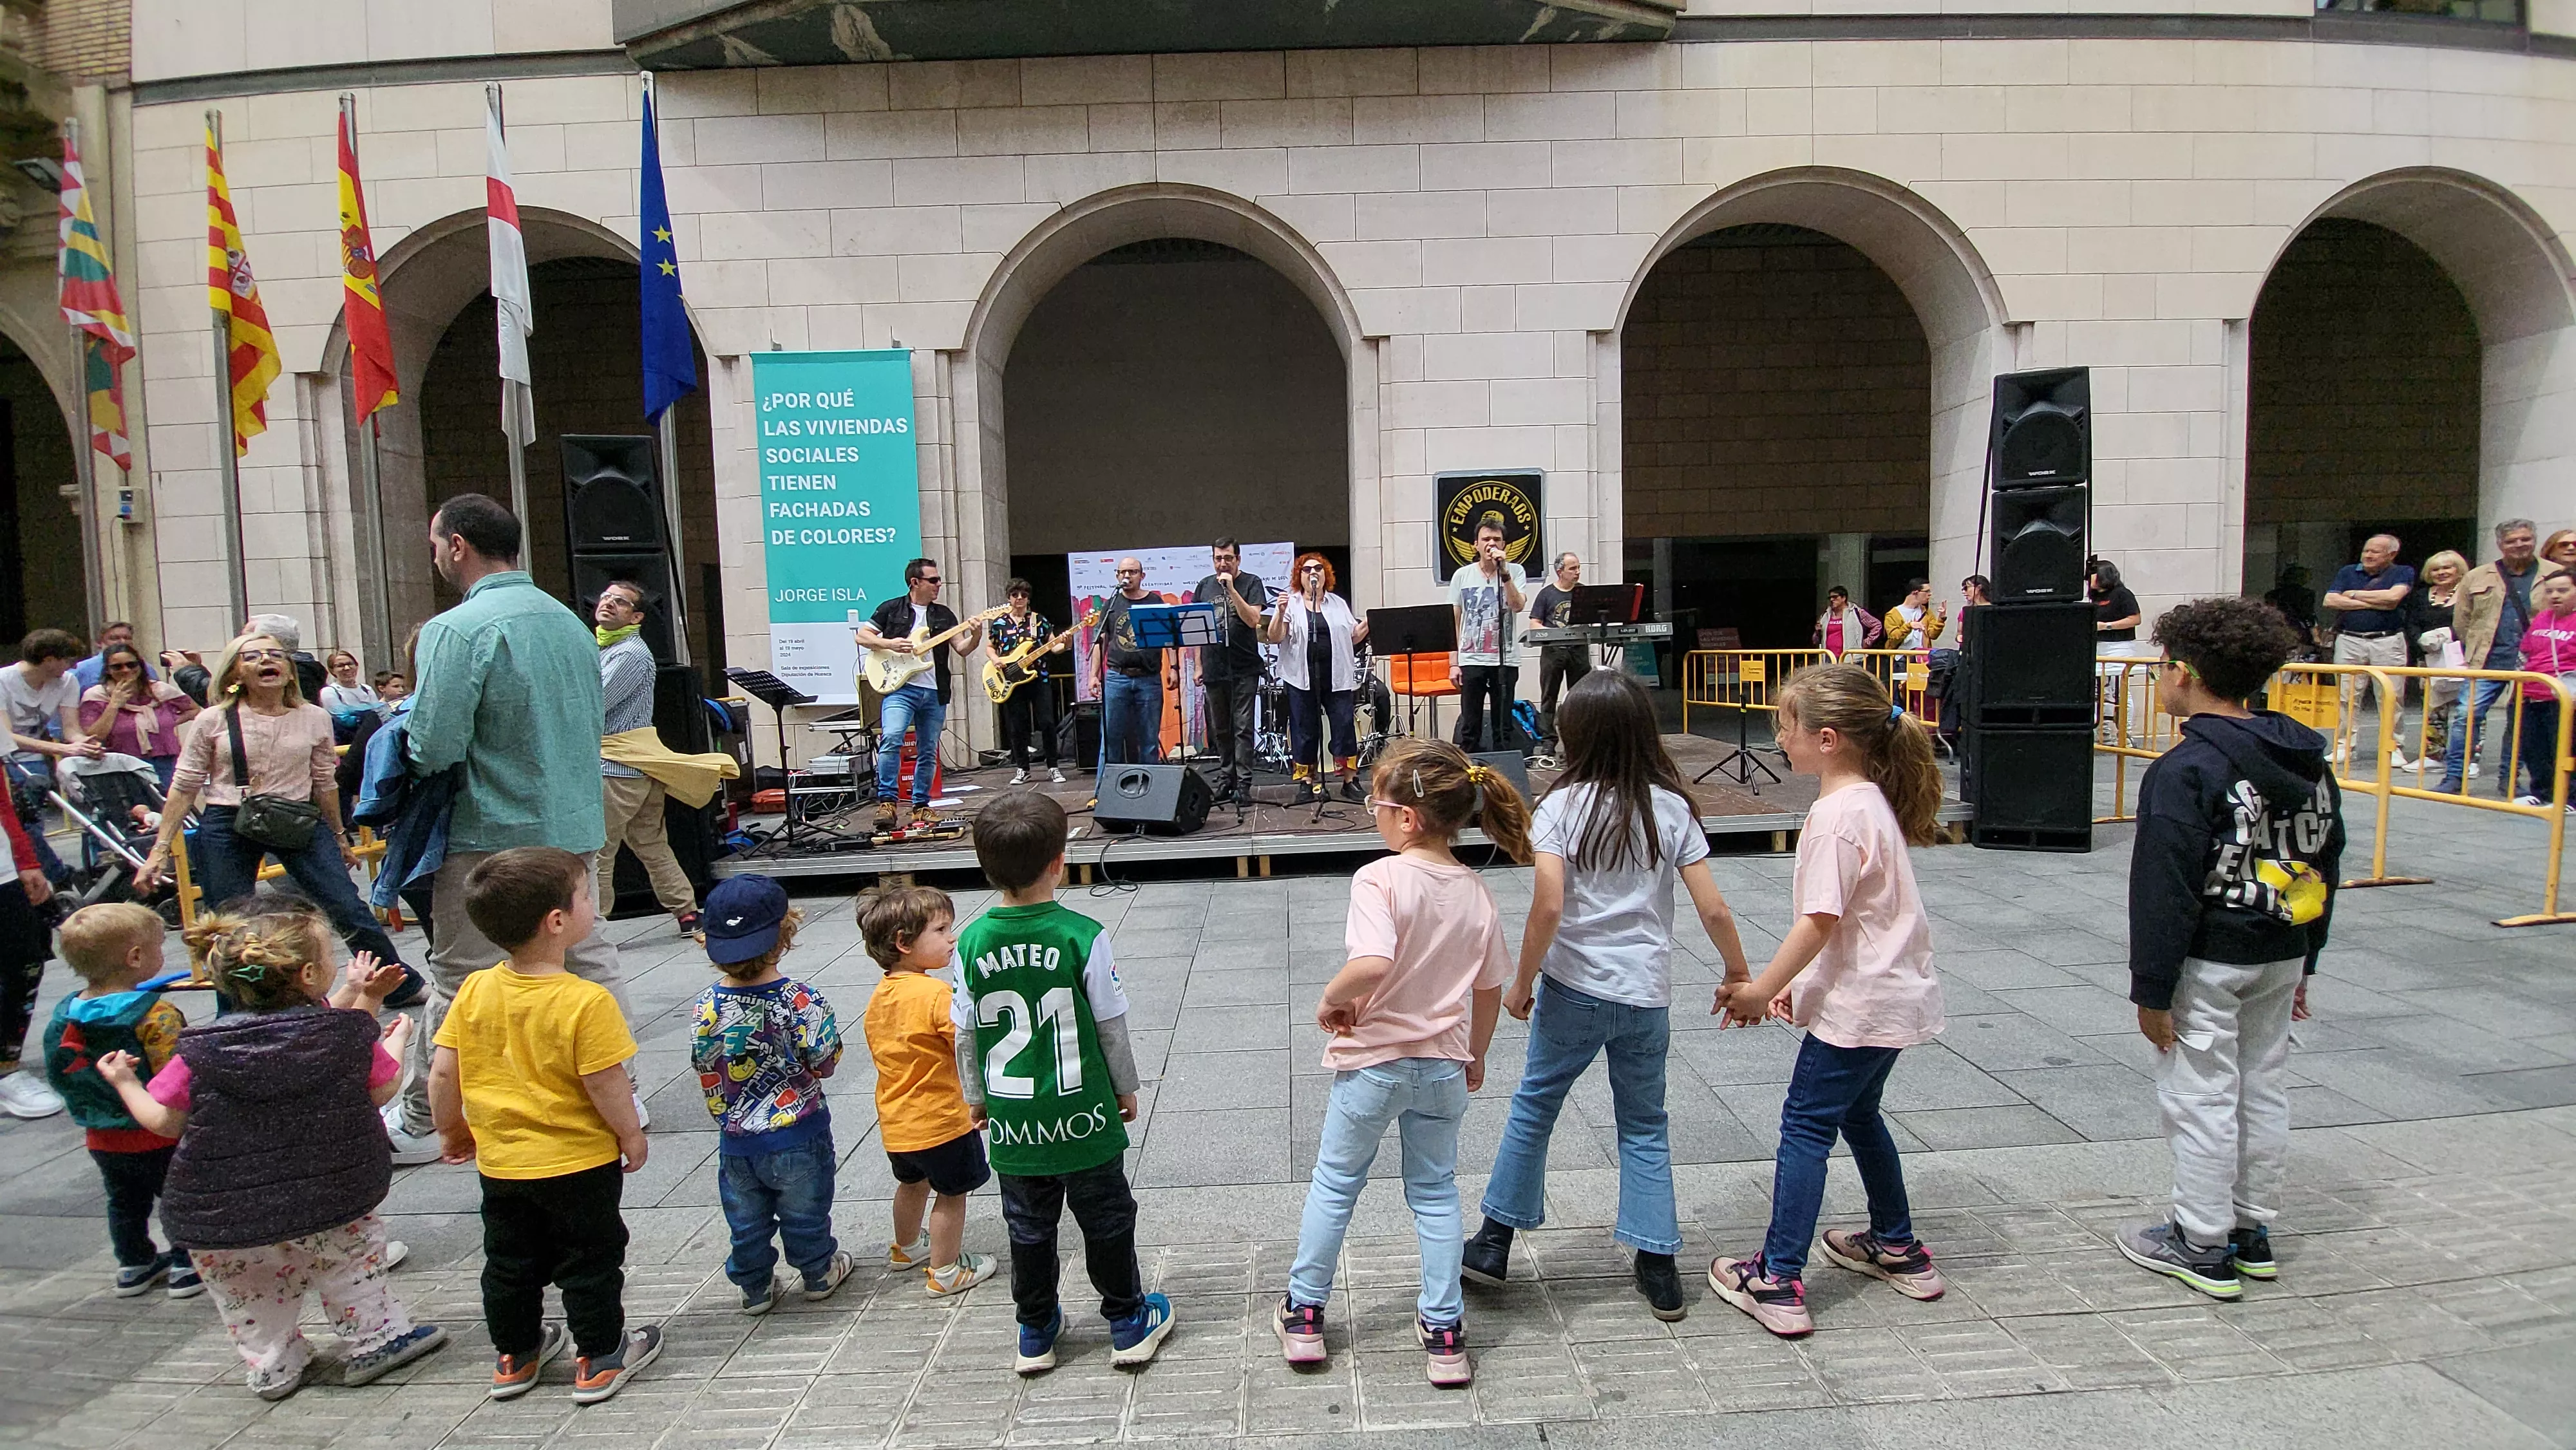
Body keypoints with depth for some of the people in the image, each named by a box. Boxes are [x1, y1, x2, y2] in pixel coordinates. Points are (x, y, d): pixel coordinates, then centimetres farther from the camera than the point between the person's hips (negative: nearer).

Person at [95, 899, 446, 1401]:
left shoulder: (202, 1052, -12)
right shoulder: (348, 1033, -15)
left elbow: (164, 1122, -1)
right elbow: (382, 1091, 1)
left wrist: (125, 1083, 18)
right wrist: (397, 1037, 19)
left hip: (224, 1221, 1)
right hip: (333, 1206, -1)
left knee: (251, 1299, 23)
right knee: (352, 1262, 22)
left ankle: (272, 1367, 36)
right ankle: (375, 1339, 31)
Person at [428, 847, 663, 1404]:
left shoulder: (474, 991, -9)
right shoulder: (586, 1002, -25)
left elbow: (443, 1071, -3)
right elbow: (606, 1084, -21)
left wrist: (451, 1130, 13)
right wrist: (631, 1135, -5)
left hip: (499, 1162, 5)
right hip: (580, 1165, -5)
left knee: (510, 1261, 21)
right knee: (590, 1262, 12)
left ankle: (513, 1356, 37)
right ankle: (600, 1359, 23)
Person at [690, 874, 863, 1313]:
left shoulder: (706, 1007, -14)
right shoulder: (801, 1000, -23)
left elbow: (705, 1071, -5)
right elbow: (824, 1061, -16)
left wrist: (725, 1114, 11)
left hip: (736, 1141, 2)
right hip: (798, 1135, -2)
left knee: (746, 1221, 20)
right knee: (805, 1212, 19)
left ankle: (755, 1287, 35)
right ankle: (819, 1273, 37)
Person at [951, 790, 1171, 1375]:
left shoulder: (972, 942, -10)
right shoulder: (1082, 936, -18)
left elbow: (966, 1035, -1)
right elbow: (1110, 1025, -9)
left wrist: (975, 1098, 15)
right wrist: (1125, 1088, 7)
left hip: (1013, 1123, 3)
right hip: (1084, 1116, -2)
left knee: (1029, 1228, 19)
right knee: (1107, 1221, 15)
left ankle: (1035, 1333, 32)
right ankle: (1128, 1324, 28)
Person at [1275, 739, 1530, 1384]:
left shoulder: (1380, 879, -22)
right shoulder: (1476, 891, -4)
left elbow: (1372, 965, -38)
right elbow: (1489, 990, 5)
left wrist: (1331, 1001, -18)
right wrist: (1474, 1058, 18)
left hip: (1372, 1060, -4)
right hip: (1444, 1065, 4)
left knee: (1334, 1183, 17)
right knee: (1435, 1192, 19)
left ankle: (1304, 1314, 29)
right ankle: (1444, 1333, 23)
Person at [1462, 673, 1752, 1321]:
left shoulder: (1561, 806, -10)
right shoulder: (1673, 808, -3)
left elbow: (1548, 905, -18)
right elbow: (1713, 909, -4)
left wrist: (1522, 982, -6)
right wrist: (1740, 975, 11)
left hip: (1574, 989, -2)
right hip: (1647, 997, 2)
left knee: (1533, 1108, 14)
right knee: (1645, 1126, 16)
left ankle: (1495, 1242, 23)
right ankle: (1658, 1268, 18)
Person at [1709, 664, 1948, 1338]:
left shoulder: (1836, 815, -22)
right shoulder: (1870, 798, 8)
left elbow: (1820, 921, -23)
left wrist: (1762, 989, -14)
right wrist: (1799, 981, 12)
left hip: (1858, 1004, -10)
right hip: (1894, 993, 10)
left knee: (1806, 1126, -2)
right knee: (1855, 1112, 25)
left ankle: (1778, 1283, 3)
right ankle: (1899, 1250, 38)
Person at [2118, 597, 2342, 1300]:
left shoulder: (2185, 771, -20)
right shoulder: (2308, 763, 6)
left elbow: (2164, 891, -20)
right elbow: (2324, 867, 13)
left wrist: (2152, 991, -14)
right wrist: (2303, 963, 22)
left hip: (2208, 964, -8)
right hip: (2281, 957, 8)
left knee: (2201, 1098, 2)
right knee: (2265, 1089, 16)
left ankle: (2202, 1246, 12)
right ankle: (2253, 1233, 29)